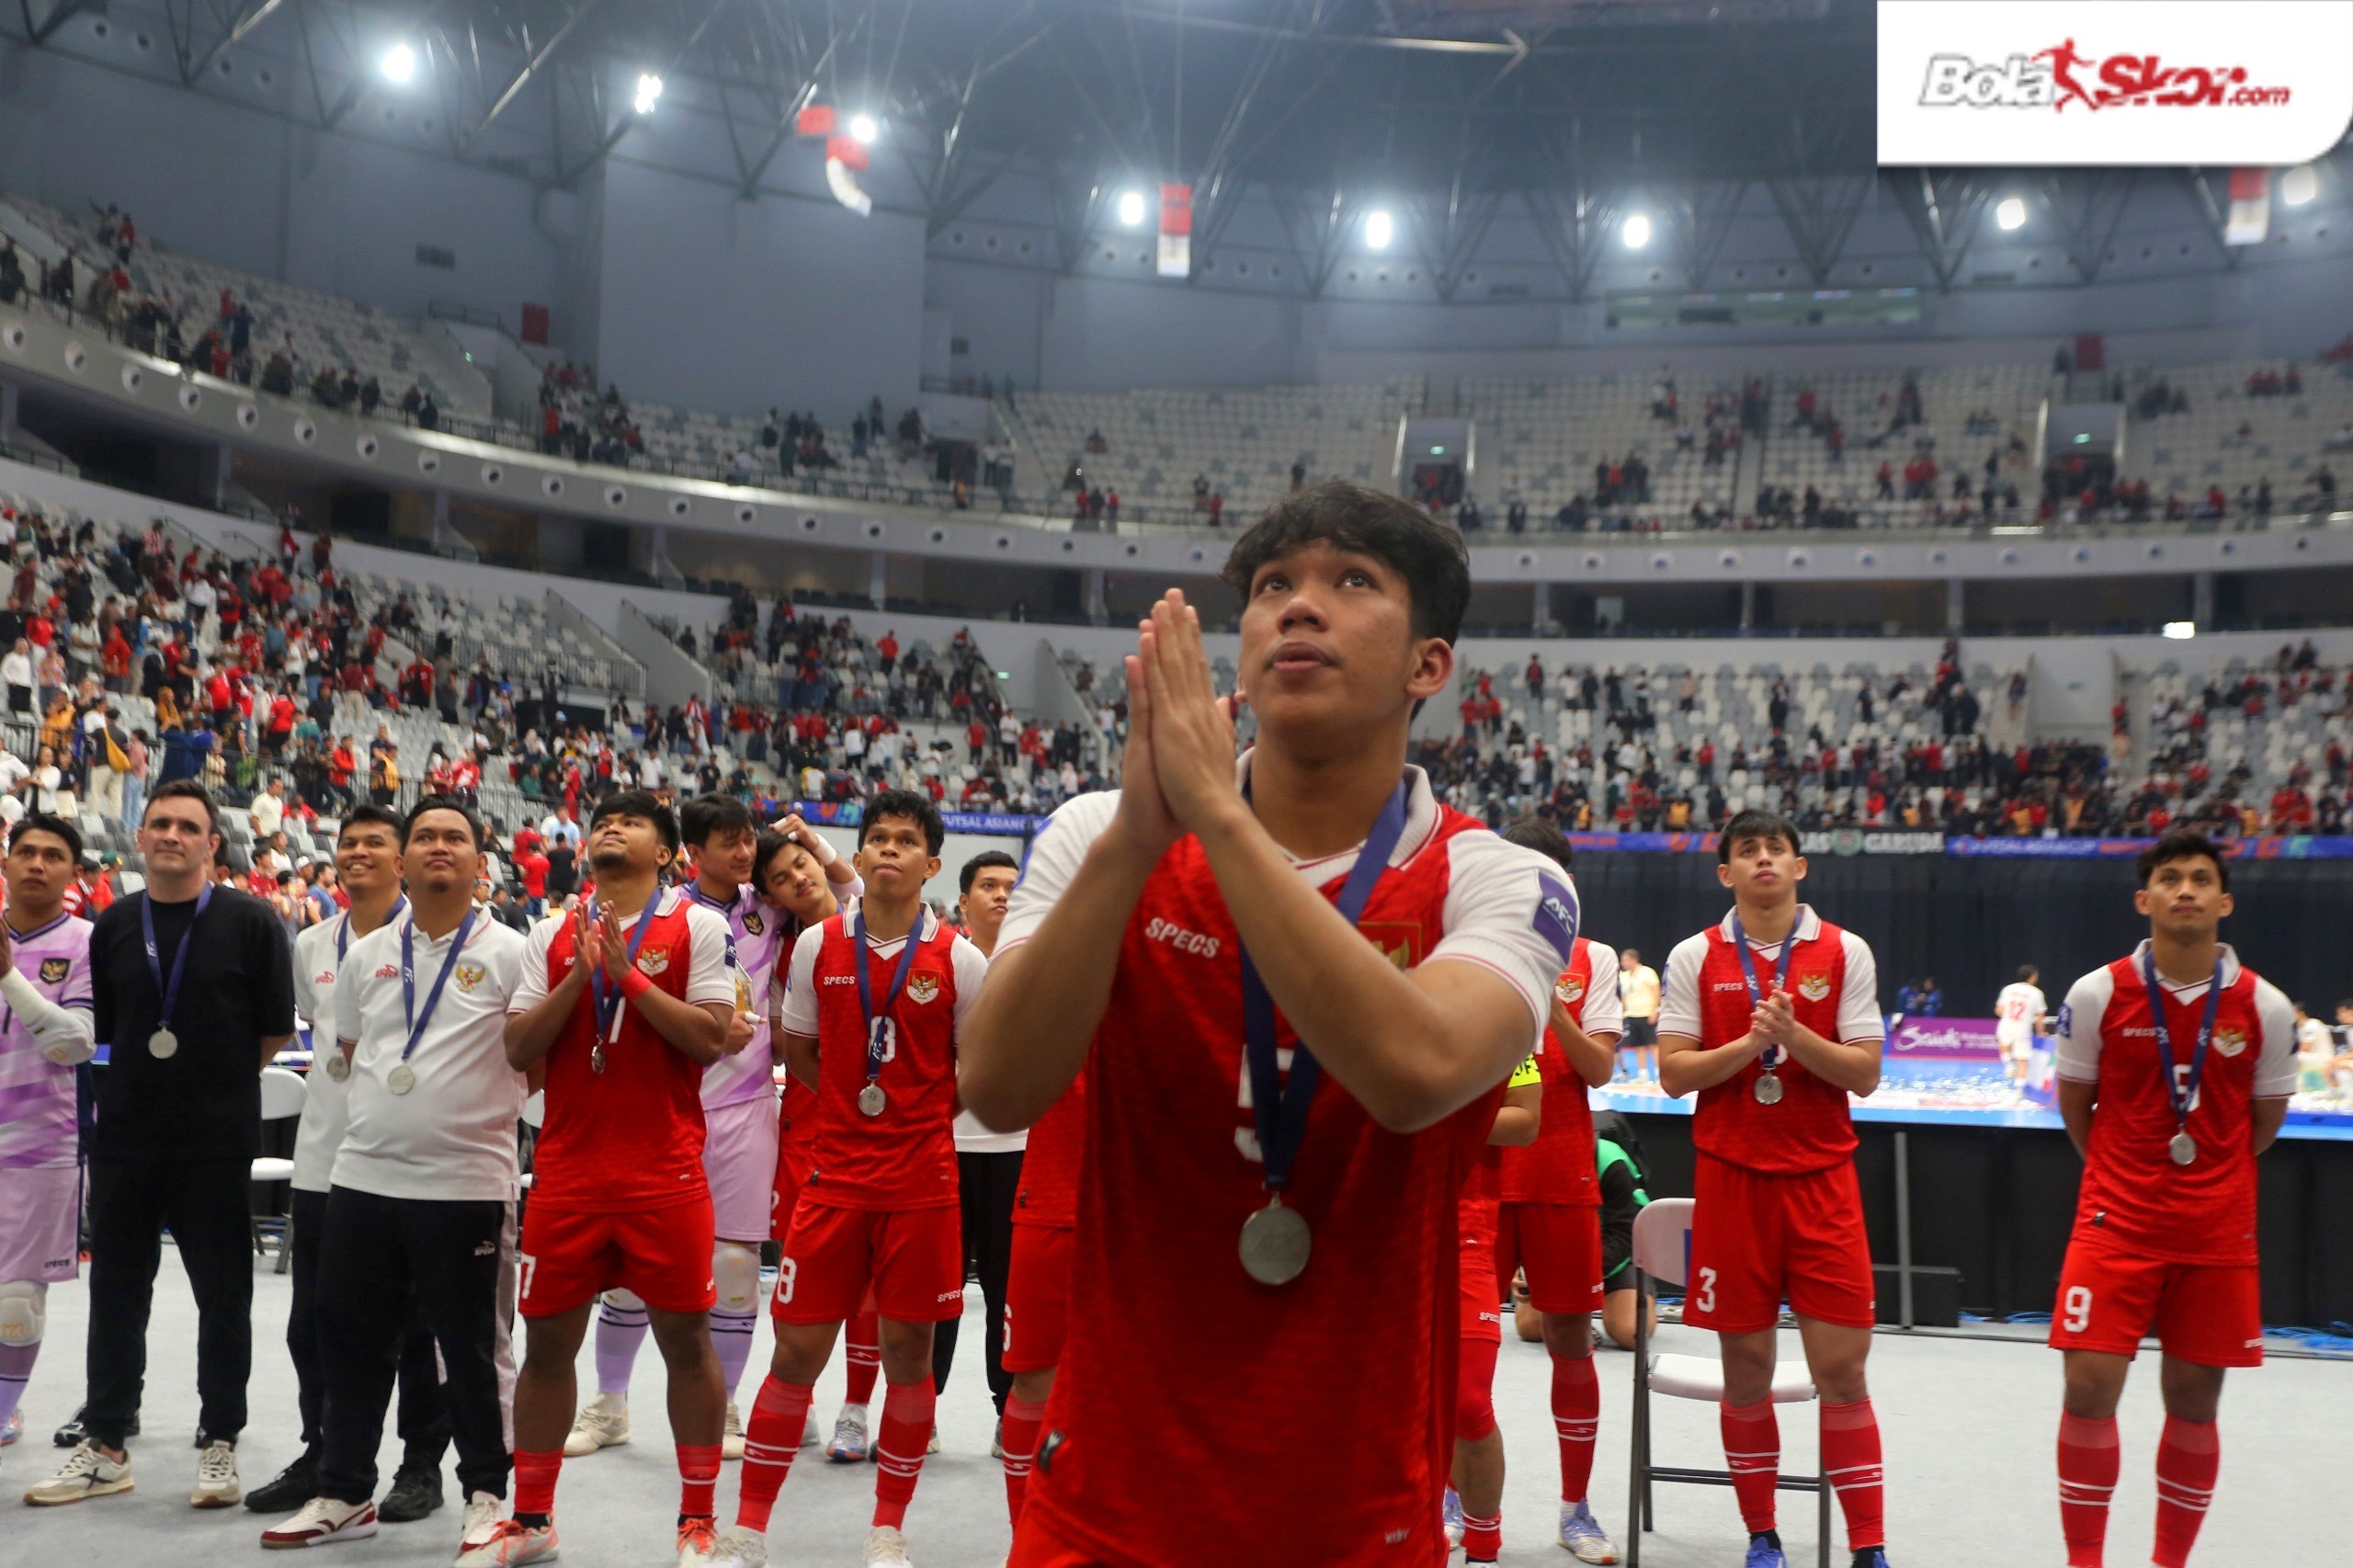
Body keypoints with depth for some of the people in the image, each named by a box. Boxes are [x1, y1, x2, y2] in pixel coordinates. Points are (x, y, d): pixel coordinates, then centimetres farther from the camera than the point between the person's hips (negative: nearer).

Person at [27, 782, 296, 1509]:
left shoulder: (251, 922, -3)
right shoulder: (113, 926, 9)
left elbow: (276, 1029, -1)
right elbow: (102, 1027, 15)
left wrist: (218, 1078, 2)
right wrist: (147, 1075, 8)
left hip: (217, 1142, -4)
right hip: (124, 1139, 4)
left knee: (223, 1297, 4)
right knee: (116, 1292, 10)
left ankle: (220, 1447, 15)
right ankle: (105, 1445, 22)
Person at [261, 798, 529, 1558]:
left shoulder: (507, 953, -4)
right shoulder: (366, 954, 11)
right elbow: (348, 1051, 21)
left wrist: (482, 1104, -7)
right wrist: (394, 1103, 13)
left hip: (466, 1183, -5)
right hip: (363, 1175, 5)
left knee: (471, 1350, 5)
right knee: (352, 1341, 13)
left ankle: (485, 1495, 19)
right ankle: (344, 1494, 27)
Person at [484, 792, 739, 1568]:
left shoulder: (697, 927, 0)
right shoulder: (553, 935, 11)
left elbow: (712, 1039, -9)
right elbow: (519, 1048, 4)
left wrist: (630, 977, -14)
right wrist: (578, 978, -9)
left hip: (665, 1174, -3)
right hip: (567, 1169, 4)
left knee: (686, 1339, 1)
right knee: (547, 1341, 9)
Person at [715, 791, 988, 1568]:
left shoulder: (957, 958, -3)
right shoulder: (818, 945, 2)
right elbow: (798, 1049, 12)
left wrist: (921, 1117, 3)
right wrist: (864, 1104, 8)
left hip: (922, 1182, -1)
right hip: (833, 1175, 1)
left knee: (908, 1350, 5)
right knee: (797, 1346, 3)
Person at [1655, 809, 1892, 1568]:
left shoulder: (1845, 952, 3)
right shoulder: (1694, 957, 3)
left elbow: (1865, 1072, -2)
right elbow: (1674, 1073, -1)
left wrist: (1793, 1033, -17)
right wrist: (1749, 1042, -15)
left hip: (1822, 1179, 0)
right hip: (1730, 1178, 0)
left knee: (1842, 1368, -3)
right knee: (1746, 1367, 5)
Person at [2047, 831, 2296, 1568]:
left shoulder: (2265, 1006, -3)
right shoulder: (2097, 994, -6)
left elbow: (2264, 1120, 9)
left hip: (2218, 1231, 1)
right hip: (2116, 1222, -1)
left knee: (2194, 1400, 7)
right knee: (2089, 1386, -8)